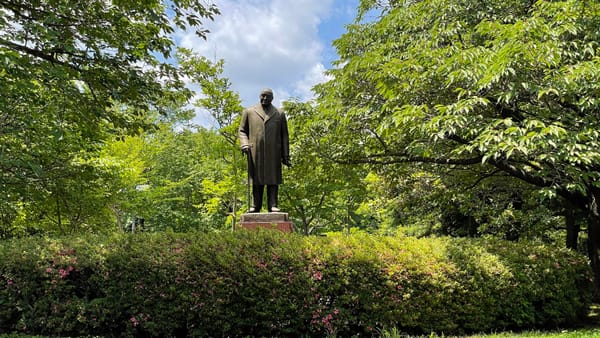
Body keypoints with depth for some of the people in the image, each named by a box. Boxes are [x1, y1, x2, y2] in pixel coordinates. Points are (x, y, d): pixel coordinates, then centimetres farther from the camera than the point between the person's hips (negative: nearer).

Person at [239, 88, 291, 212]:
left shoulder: (280, 114, 15)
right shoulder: (249, 112, 15)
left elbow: (284, 136, 13)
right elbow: (242, 130, 15)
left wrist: (286, 155, 6)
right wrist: (244, 144, -5)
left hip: (273, 152, 0)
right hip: (255, 151, 0)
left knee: (273, 179, -4)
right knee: (256, 179, -2)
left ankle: (273, 205, -3)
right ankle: (255, 205, 0)